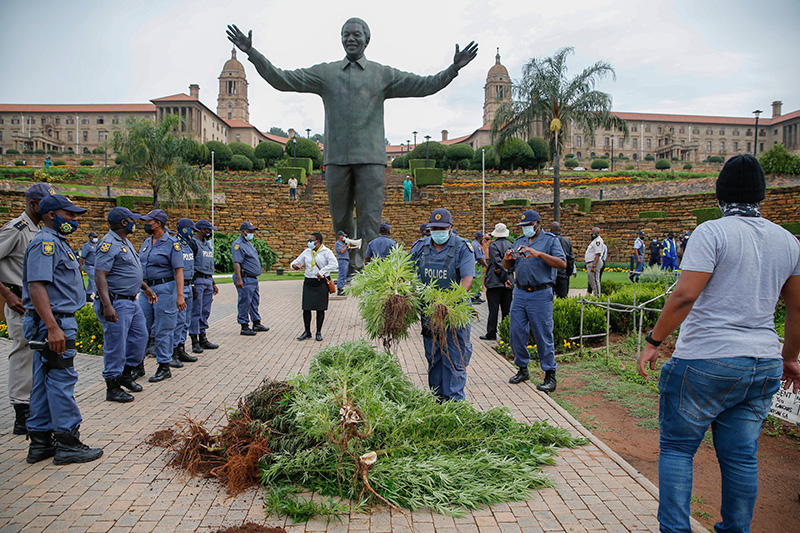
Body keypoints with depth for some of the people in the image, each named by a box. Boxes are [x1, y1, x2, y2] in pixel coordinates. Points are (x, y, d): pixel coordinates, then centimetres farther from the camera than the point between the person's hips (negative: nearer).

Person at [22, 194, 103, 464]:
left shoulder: (56, 242, 19)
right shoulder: (45, 242, -13)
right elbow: (36, 286, -22)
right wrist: (53, 328, -27)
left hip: (55, 323, 11)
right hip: (53, 322, -11)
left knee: (44, 382, 13)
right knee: (62, 381, -6)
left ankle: (40, 442, 20)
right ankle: (67, 444, 1)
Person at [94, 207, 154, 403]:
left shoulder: (126, 242, 15)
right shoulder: (109, 244, -16)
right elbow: (100, 275, -23)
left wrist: (145, 288, 31)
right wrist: (107, 305, -30)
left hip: (132, 302, 10)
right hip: (116, 303, -10)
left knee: (140, 337, 17)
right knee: (116, 345, -2)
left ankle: (127, 374, 32)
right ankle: (113, 387, 9)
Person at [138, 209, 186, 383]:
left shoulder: (171, 243, -10)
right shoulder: (147, 242, 12)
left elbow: (178, 270, -13)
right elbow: (141, 266, 20)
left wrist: (179, 296, -18)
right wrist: (141, 286, 16)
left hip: (164, 289, -7)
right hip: (146, 288, 7)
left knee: (162, 330, -1)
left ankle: (164, 367, 9)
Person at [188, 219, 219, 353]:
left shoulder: (207, 244, 19)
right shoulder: (192, 243, -8)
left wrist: (213, 283, 24)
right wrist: (191, 283, -20)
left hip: (208, 280, 8)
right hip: (197, 280, -8)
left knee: (205, 312, 11)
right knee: (196, 312, -5)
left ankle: (203, 339, 18)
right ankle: (194, 341, 1)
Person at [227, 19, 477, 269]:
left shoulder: (383, 74, 11)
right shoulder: (325, 72, 13)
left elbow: (424, 85, 7)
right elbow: (282, 80, 10)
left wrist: (453, 69, -7)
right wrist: (252, 53, 1)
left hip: (370, 158, -1)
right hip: (336, 157, 2)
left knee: (370, 219, -8)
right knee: (341, 220, 8)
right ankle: (348, 264, 27)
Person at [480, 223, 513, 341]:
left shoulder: (493, 245, -8)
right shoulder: (511, 246, 8)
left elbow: (498, 263, -15)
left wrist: (504, 278, -12)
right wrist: (504, 271, -5)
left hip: (495, 282, -5)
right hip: (508, 283, 5)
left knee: (493, 309, -2)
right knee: (506, 309, 10)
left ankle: (491, 333, 0)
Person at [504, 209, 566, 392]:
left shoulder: (550, 240, 0)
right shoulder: (519, 241, 16)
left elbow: (562, 263, -15)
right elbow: (507, 267, 18)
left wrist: (539, 254, -25)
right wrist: (507, 258, -6)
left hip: (541, 294, -5)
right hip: (520, 293, 6)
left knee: (543, 335, -3)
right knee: (516, 333, 7)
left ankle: (550, 375, 7)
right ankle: (522, 369, 22)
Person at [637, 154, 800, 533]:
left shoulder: (712, 232, -10)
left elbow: (685, 295, -19)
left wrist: (653, 341, -11)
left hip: (707, 361, -6)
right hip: (764, 366, 6)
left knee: (677, 446, 7)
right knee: (741, 456, 14)